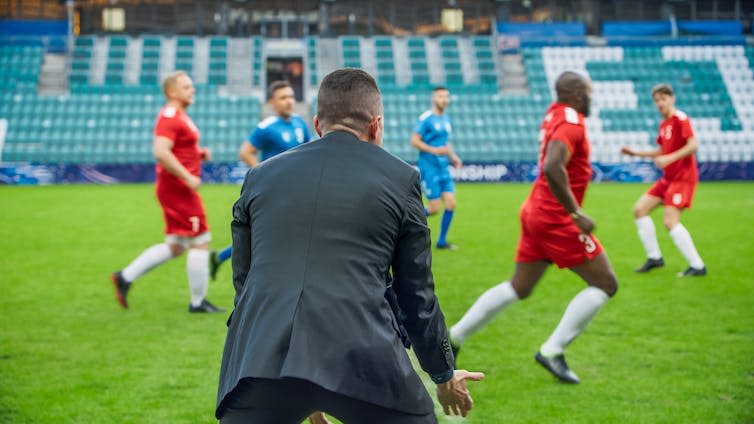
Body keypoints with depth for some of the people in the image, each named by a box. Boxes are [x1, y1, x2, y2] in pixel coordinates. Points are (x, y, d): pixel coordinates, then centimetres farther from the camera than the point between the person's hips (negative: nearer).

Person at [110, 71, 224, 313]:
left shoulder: (178, 116, 18)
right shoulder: (170, 116, -14)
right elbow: (160, 151, -26)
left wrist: (199, 153, 10)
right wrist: (188, 177, -25)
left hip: (177, 188, 10)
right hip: (178, 188, -10)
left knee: (175, 246, 14)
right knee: (201, 241, -4)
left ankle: (125, 278, 15)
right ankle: (198, 301, 4)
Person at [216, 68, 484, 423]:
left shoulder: (260, 176, 18)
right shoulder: (400, 178, 10)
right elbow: (416, 293, 13)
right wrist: (444, 375, 29)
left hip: (261, 364, 2)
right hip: (361, 359, -1)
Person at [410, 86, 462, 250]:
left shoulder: (446, 120, 13)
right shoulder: (426, 118, -11)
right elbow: (414, 141, -13)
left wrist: (453, 156, 9)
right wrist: (434, 150, -21)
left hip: (443, 168, 7)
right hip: (429, 168, -7)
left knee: (451, 204, -1)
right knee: (434, 209, -9)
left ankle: (441, 241, 11)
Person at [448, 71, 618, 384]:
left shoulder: (554, 113, 10)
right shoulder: (571, 122, -17)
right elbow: (553, 168, -32)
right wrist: (576, 214, -27)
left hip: (536, 213, 9)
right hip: (557, 218, -9)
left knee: (519, 288, 19)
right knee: (605, 285, 0)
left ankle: (454, 337, 17)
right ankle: (552, 351, -3)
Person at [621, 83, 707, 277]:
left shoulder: (680, 119, -12)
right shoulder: (663, 124, 13)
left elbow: (693, 145, -23)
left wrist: (670, 158, -31)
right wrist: (636, 153, 20)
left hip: (683, 177, -9)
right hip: (668, 177, 9)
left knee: (670, 221, -19)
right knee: (640, 209, 6)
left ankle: (697, 266, -14)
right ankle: (654, 257, 15)